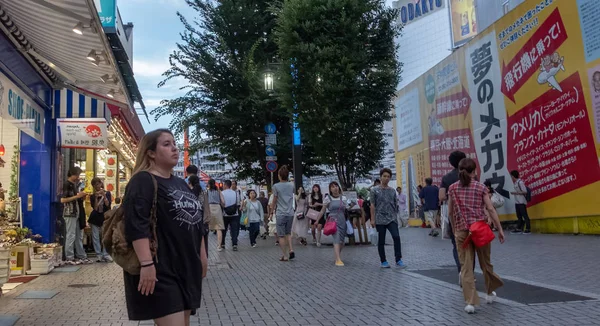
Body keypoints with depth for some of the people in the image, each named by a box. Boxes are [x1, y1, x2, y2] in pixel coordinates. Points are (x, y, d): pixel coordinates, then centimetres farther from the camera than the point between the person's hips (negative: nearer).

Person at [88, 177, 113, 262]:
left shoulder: (107, 193, 4)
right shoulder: (92, 196, 5)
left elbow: (108, 204, -9)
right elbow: (95, 208, -6)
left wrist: (104, 195, -18)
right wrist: (96, 197, -15)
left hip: (105, 218, -1)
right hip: (95, 219, 1)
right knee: (95, 237, -1)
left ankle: (106, 255, -4)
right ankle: (98, 255, 3)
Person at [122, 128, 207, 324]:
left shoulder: (180, 184, 17)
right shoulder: (143, 181, -10)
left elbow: (196, 222, 22)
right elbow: (136, 226, -22)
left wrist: (202, 256, 19)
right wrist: (146, 264, -29)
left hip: (186, 268, 9)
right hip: (160, 270, -9)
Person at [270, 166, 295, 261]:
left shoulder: (276, 186, -9)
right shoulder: (291, 185, 4)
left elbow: (274, 200, -4)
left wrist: (272, 211, 8)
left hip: (280, 214, -4)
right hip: (290, 213, 5)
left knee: (281, 236, 4)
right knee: (288, 233, 21)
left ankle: (285, 256, 5)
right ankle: (291, 250, 4)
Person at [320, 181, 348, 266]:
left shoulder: (343, 198, 10)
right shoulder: (328, 198, 2)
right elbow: (323, 210, 8)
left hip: (342, 221, 4)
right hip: (333, 221, -4)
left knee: (342, 241, 8)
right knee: (337, 239, -17)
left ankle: (338, 256, 29)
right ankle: (338, 260, -20)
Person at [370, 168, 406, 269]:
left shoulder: (392, 191, 10)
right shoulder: (375, 190, 1)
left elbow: (395, 205, 16)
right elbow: (372, 205, -1)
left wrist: (395, 217, 14)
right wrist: (372, 219, -6)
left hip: (392, 219, 2)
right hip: (380, 219, -2)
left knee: (396, 237, -15)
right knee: (381, 241, 4)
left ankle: (398, 260, -8)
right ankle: (383, 261, 15)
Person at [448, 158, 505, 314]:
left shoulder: (453, 188, 3)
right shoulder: (481, 187, 0)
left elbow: (450, 212, 7)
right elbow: (491, 209, -4)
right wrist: (500, 229, 1)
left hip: (462, 231, 0)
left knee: (466, 266, 2)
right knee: (485, 263, 17)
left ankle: (470, 302, -5)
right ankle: (489, 293, 36)